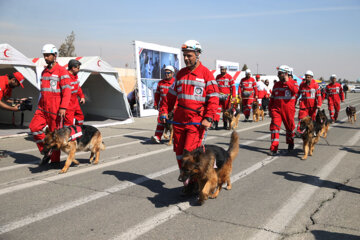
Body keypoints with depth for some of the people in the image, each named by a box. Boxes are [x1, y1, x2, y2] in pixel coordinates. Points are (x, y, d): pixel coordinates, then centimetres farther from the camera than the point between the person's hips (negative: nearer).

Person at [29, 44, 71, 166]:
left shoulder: (61, 71, -7)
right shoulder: (44, 71, 16)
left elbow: (67, 90, -15)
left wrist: (63, 107, -24)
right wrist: (39, 105, 22)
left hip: (55, 109, -7)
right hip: (43, 108, 7)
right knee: (34, 127, -6)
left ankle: (55, 160, 11)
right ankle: (46, 151, 9)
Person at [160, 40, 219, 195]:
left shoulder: (206, 74, -3)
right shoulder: (181, 73, 14)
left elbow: (214, 98, -7)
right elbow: (172, 94, 20)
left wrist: (208, 118, -15)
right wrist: (164, 111, 10)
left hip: (197, 121, -6)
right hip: (179, 119, 6)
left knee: (190, 153, -9)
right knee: (179, 152, 8)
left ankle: (192, 182, 9)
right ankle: (186, 180, 23)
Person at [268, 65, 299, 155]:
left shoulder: (293, 82, 0)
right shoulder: (276, 84, 12)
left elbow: (295, 90, -23)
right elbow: (272, 98, 17)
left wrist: (287, 81, -17)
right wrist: (270, 109, 15)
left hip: (288, 110, -2)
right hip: (276, 109, 2)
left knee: (290, 127, 12)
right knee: (275, 126, -11)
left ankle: (290, 144, 37)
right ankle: (274, 148, -11)